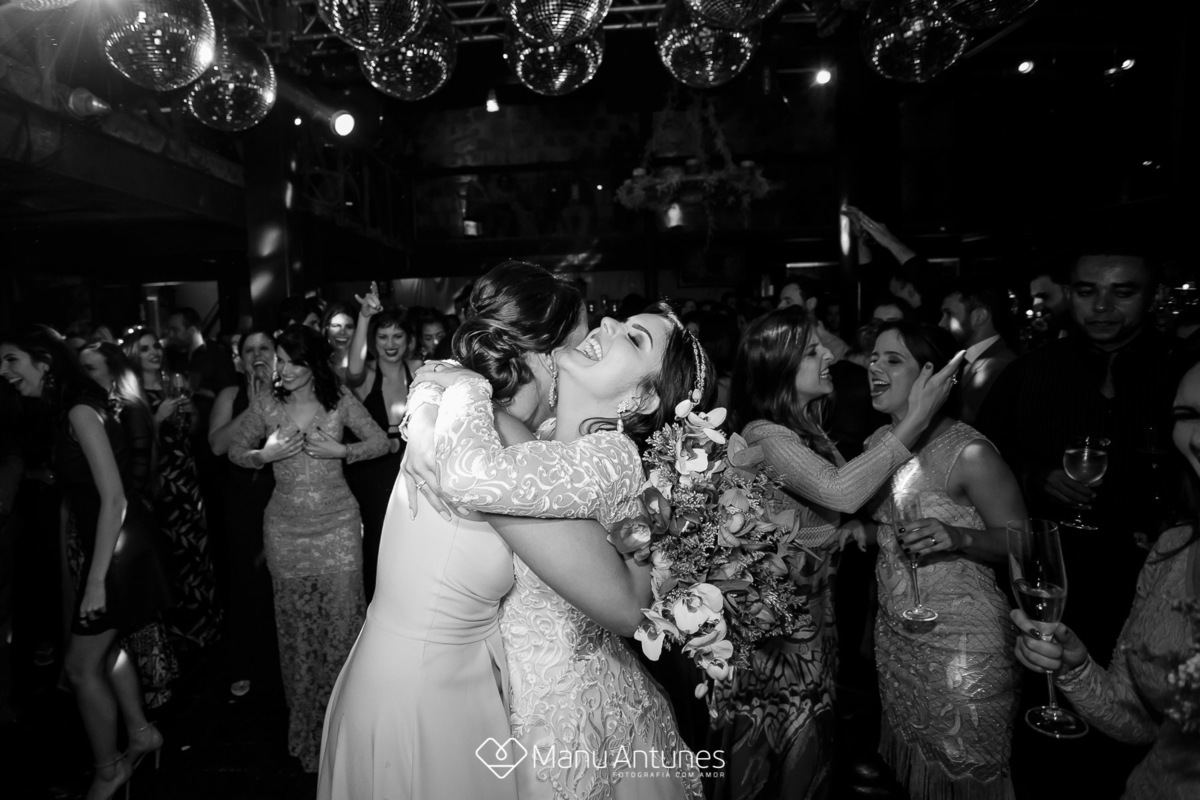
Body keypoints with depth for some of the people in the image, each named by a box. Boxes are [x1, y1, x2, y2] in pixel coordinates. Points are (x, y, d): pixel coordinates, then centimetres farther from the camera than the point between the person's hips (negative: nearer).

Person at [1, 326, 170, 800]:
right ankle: (141, 734, 39)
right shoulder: (67, 410, 8)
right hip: (111, 545, 9)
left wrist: (97, 579, -23)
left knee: (81, 666, 4)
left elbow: (114, 499, -23)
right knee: (103, 648, 23)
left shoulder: (81, 411, -19)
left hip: (118, 548, -9)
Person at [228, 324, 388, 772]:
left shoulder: (339, 399, -2)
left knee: (342, 620, 2)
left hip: (338, 522, -1)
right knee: (295, 626, 9)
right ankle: (305, 725, 26)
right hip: (286, 528, 1)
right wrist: (267, 454, -8)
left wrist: (340, 451, -12)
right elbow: (235, 451, 11)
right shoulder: (266, 404, 1)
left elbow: (380, 442, 2)